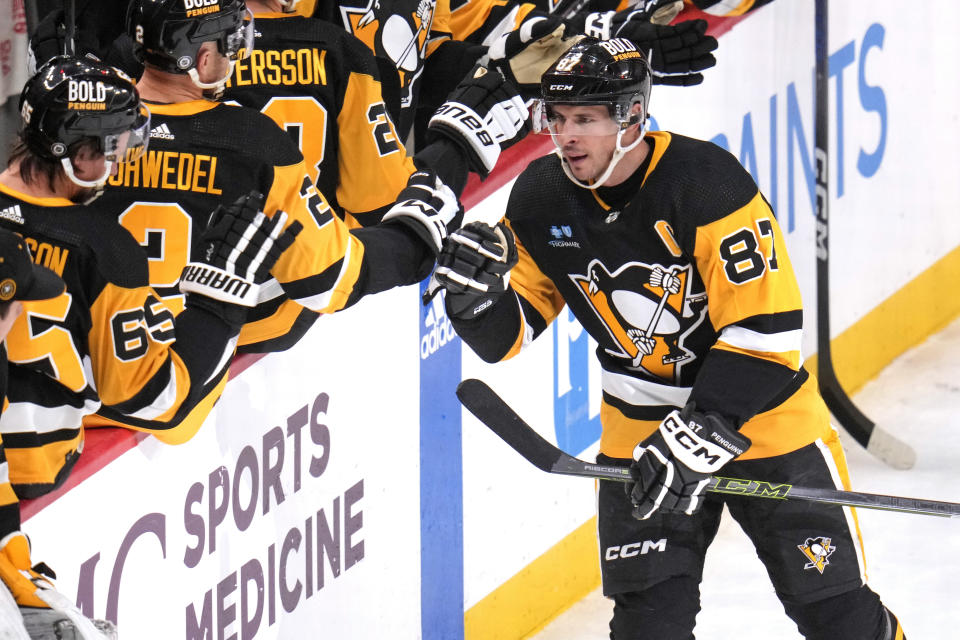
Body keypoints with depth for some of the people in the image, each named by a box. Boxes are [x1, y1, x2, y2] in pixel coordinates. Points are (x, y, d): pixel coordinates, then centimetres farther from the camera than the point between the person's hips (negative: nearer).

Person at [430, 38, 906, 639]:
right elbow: (507, 334, 1)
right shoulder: (541, 200, -7)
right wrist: (476, 290, -22)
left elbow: (764, 328, -26)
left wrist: (700, 433, -29)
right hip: (640, 426, 4)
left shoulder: (706, 180, -25)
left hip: (759, 413, -4)